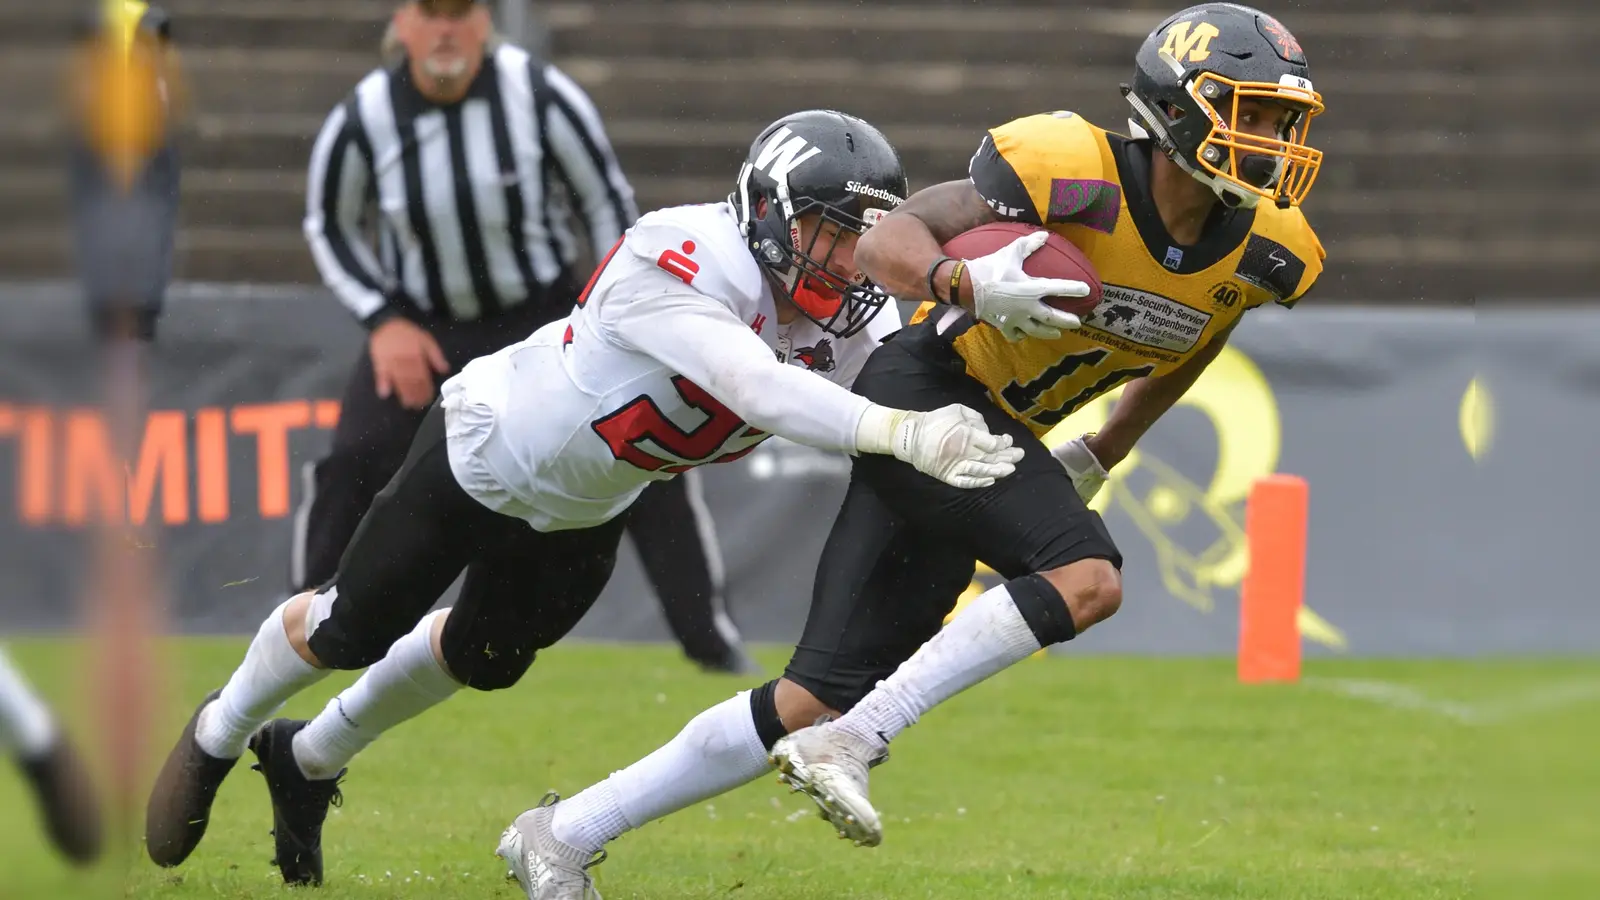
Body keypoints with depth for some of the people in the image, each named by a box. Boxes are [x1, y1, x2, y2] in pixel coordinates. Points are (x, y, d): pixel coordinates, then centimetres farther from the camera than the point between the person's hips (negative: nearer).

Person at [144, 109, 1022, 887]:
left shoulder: (852, 319, -19)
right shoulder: (679, 262, -41)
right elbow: (749, 384, -54)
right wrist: (899, 432, -64)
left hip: (585, 511, 7)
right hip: (486, 454, -7)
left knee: (482, 658, 23)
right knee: (351, 631, 10)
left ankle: (307, 761, 50)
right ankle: (218, 735, 41)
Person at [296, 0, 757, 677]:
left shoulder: (541, 95, -18)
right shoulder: (363, 120, -15)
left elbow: (606, 201, -5)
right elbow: (328, 226, 3)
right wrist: (384, 321, -8)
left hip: (542, 314, -1)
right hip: (422, 328, 1)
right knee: (352, 464, -15)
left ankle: (710, 639, 0)